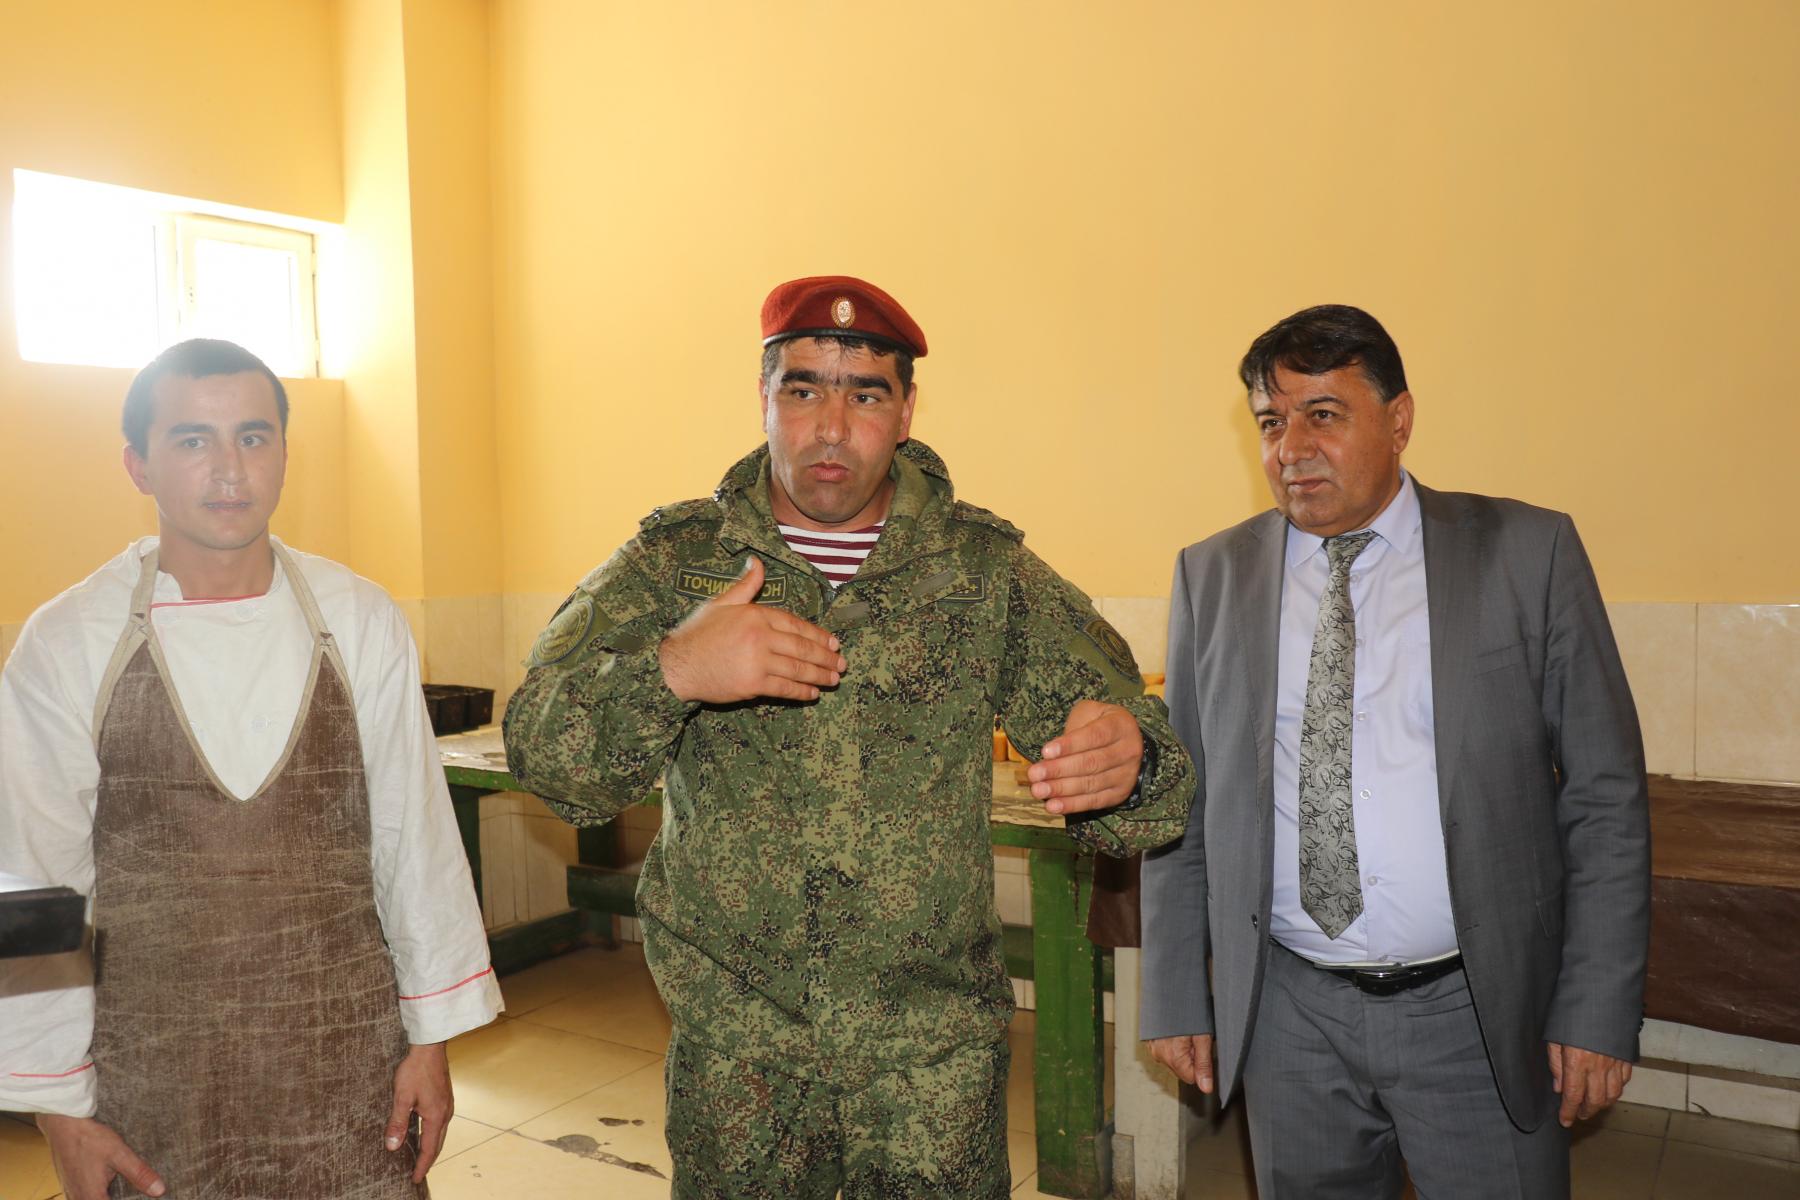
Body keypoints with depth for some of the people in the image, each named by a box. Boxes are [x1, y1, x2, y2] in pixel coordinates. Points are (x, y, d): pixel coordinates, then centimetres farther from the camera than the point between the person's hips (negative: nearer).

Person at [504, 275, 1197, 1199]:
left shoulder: (986, 569, -1)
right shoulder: (674, 560, -1)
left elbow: (1113, 723, -3)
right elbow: (543, 753, -8)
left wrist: (1125, 758, -28)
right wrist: (670, 672, -27)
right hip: (732, 1047, 0)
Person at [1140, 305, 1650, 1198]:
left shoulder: (1527, 553, -3)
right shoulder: (1213, 576, 2)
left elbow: (1604, 796, -2)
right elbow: (1180, 803, 4)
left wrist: (1600, 1012, -5)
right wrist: (1175, 997, 3)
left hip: (1476, 1013, -1)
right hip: (1290, 1017, 2)